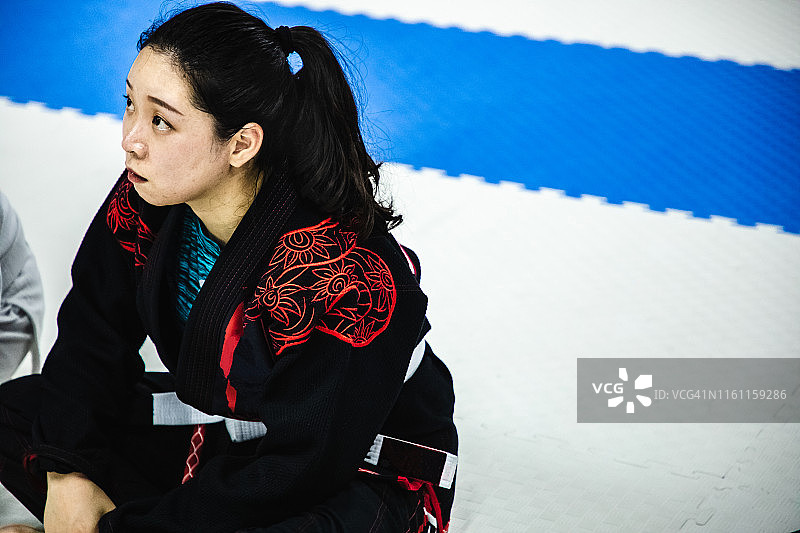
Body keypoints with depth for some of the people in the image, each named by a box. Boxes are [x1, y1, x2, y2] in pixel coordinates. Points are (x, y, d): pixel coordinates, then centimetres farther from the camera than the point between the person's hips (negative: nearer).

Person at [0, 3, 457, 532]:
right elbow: (92, 330, 0)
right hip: (226, 422, 7)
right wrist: (67, 474, -12)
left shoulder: (345, 278, -33)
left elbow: (297, 468, -28)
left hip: (363, 465, -6)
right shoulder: (149, 197, -13)